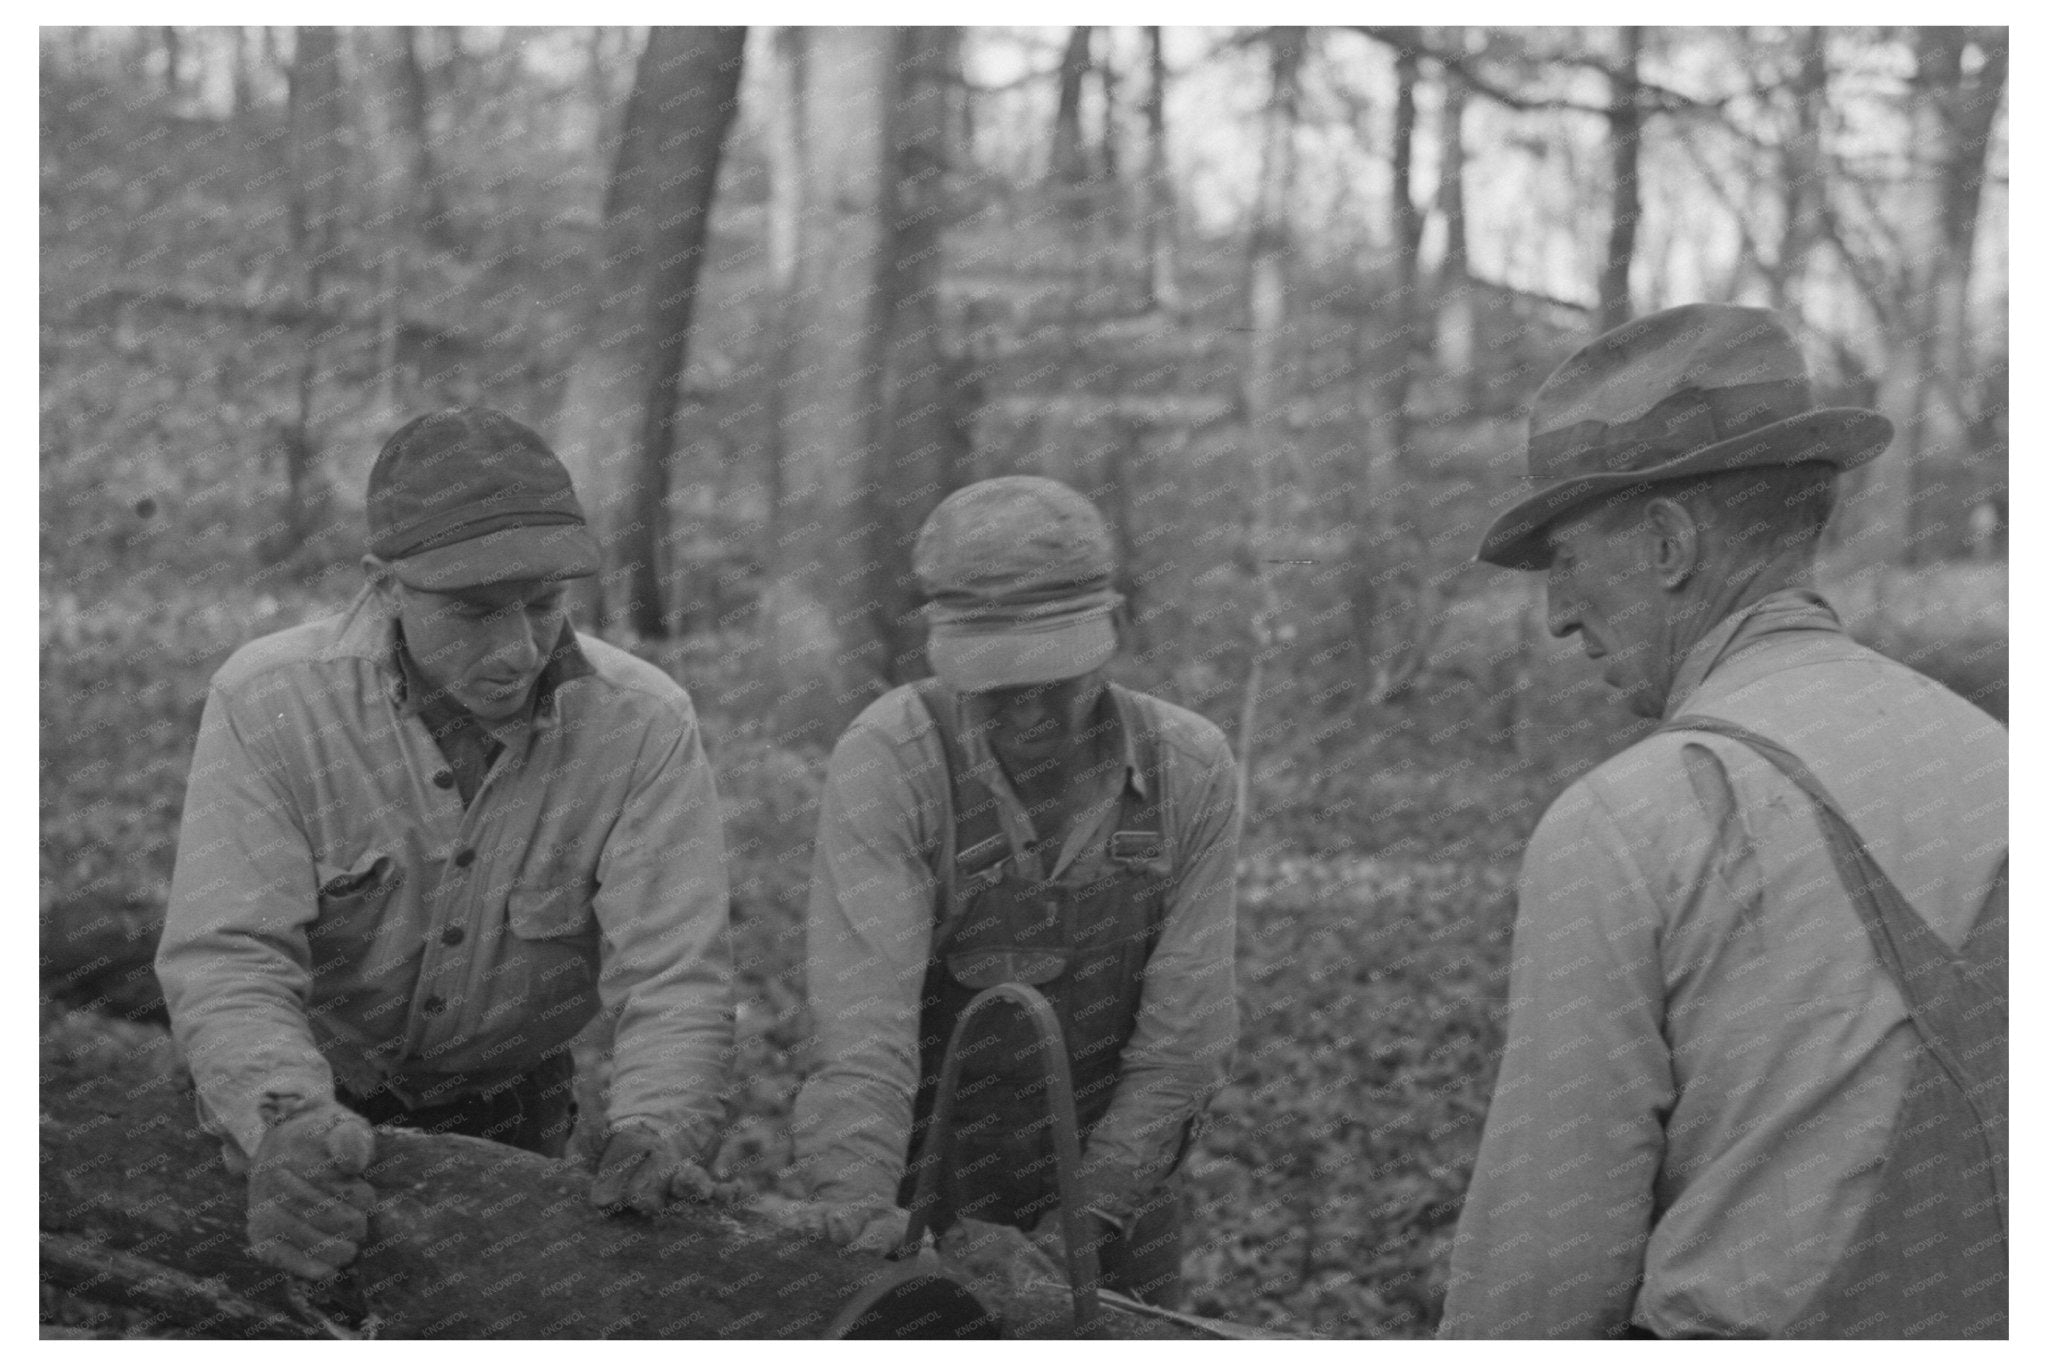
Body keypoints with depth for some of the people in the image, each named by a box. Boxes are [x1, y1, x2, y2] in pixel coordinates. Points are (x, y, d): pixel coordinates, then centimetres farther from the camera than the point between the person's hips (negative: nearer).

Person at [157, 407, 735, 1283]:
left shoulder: (644, 725, -19)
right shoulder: (266, 703, -22)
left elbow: (672, 974, -21)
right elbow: (227, 959, -27)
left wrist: (653, 1130, -41)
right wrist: (290, 1123, -46)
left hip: (511, 1120, 1)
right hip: (310, 1109, -1)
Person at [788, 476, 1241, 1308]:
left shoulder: (1191, 771, -11)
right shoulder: (886, 763, -20)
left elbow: (1184, 1036, -10)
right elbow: (863, 1013, -28)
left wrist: (1089, 1214, -17)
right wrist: (857, 1205, -41)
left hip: (1114, 1200, 2)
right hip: (927, 1200, -2)